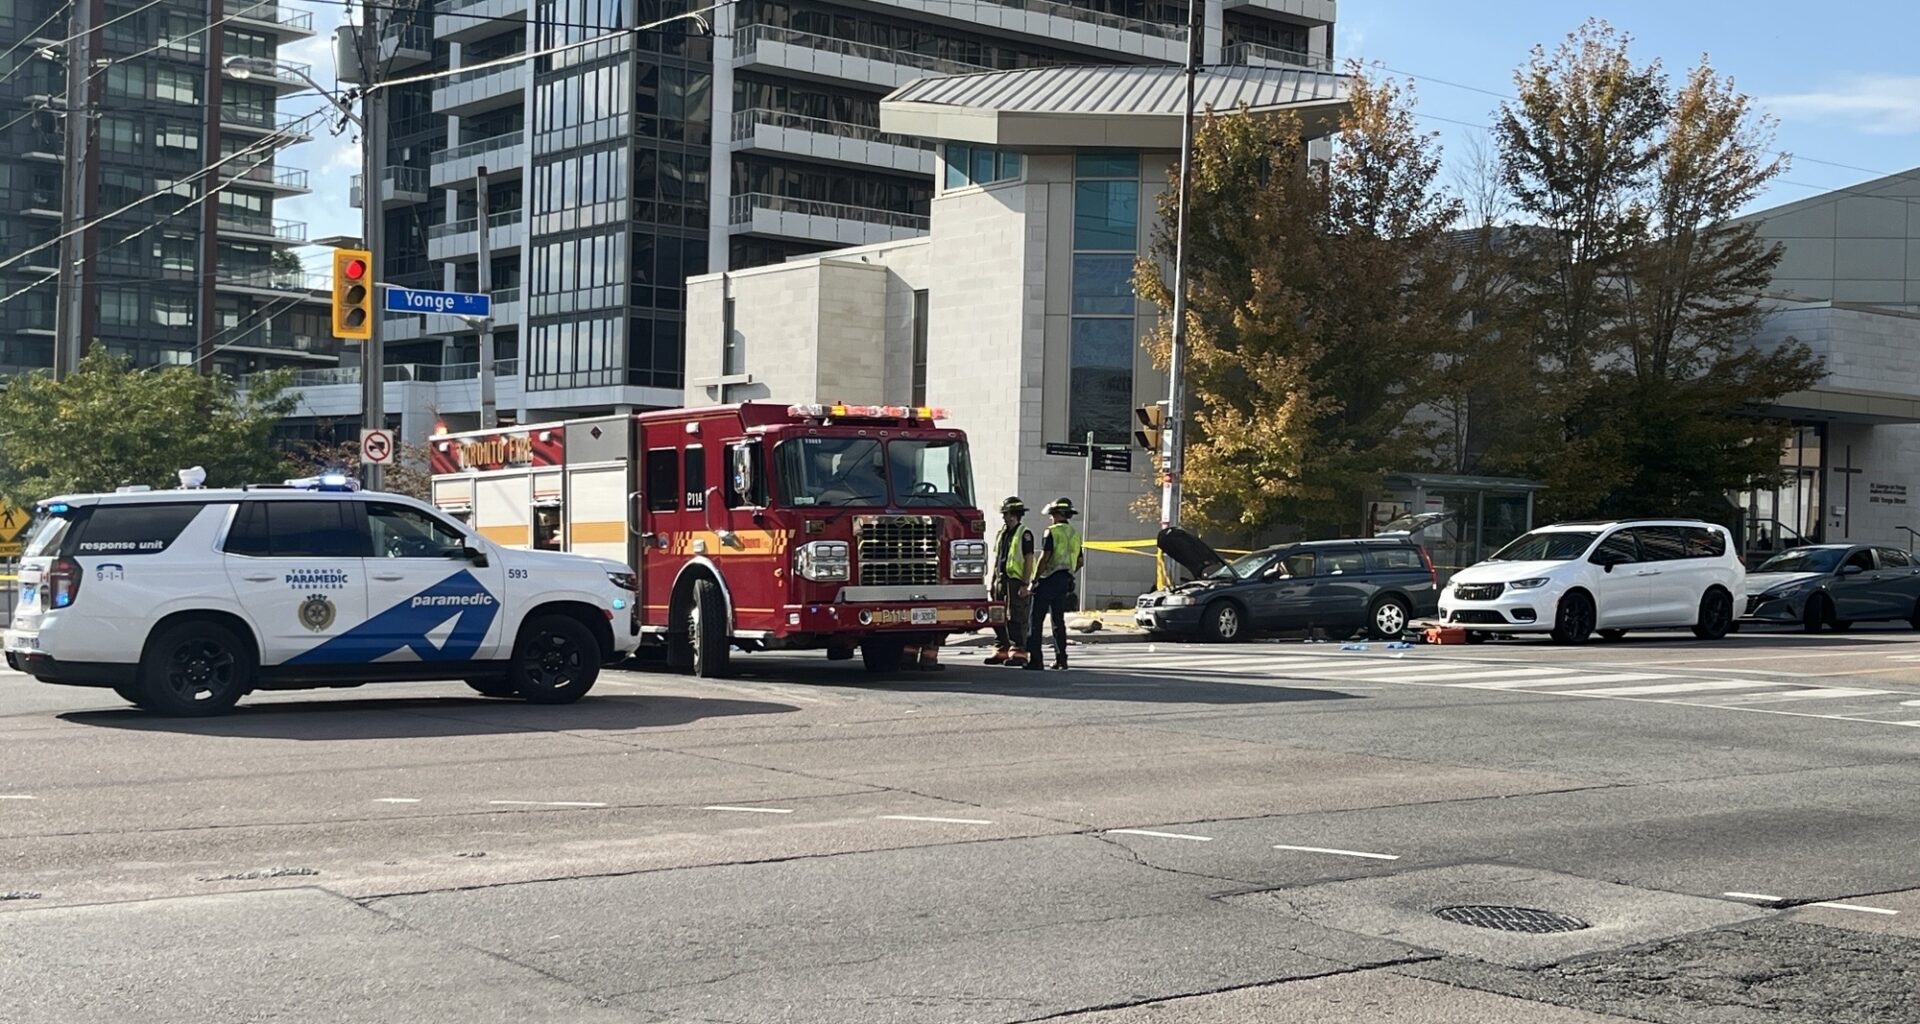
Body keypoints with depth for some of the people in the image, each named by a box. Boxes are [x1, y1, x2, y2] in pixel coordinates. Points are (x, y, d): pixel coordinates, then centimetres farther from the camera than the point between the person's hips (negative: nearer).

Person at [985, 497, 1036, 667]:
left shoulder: (1024, 534, -7)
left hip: (1016, 582, -8)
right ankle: (1002, 651, 16)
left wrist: (1025, 585, -18)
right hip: (1001, 581, 8)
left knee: (1015, 619, -9)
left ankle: (1018, 653, -7)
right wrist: (991, 582, 16)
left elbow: (1029, 560, -11)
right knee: (998, 619, 9)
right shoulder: (1001, 534, 16)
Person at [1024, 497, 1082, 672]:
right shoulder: (1075, 534, 13)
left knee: (1036, 618, -4)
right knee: (1058, 619, 14)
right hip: (1065, 581, 7)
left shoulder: (1052, 532, -11)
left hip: (1049, 579, -7)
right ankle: (1061, 659, 10)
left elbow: (1044, 558, -17)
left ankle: (1034, 659, -10)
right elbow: (1079, 562, 18)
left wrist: (1034, 580, -14)